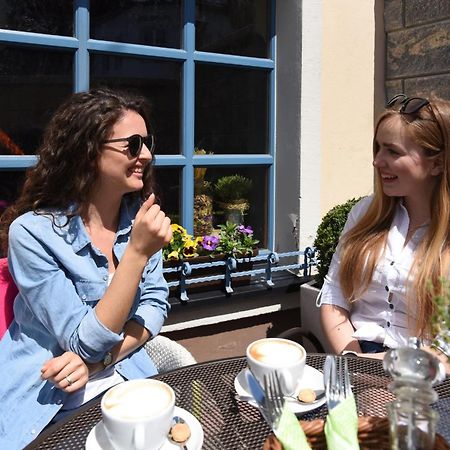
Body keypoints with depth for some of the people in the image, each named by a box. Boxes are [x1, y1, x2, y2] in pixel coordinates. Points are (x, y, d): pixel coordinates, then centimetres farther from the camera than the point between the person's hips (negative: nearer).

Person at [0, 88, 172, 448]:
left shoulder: (140, 217, 0)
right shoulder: (33, 232, -17)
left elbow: (155, 306, 1)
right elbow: (86, 344, -18)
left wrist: (100, 358, -15)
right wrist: (137, 252, -27)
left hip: (126, 379, 4)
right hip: (45, 403, -4)